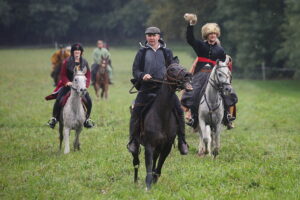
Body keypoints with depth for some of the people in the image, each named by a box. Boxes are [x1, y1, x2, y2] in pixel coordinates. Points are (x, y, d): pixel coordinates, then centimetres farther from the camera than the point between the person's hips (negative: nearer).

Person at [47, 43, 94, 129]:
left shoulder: (84, 62, 4)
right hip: (68, 85, -2)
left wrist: (86, 84, -9)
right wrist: (67, 82, -18)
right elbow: (63, 75, -1)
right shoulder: (67, 62, -4)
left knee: (88, 101, -11)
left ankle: (87, 118, 9)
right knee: (58, 100, -17)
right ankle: (54, 118, 0)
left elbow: (88, 75, 7)